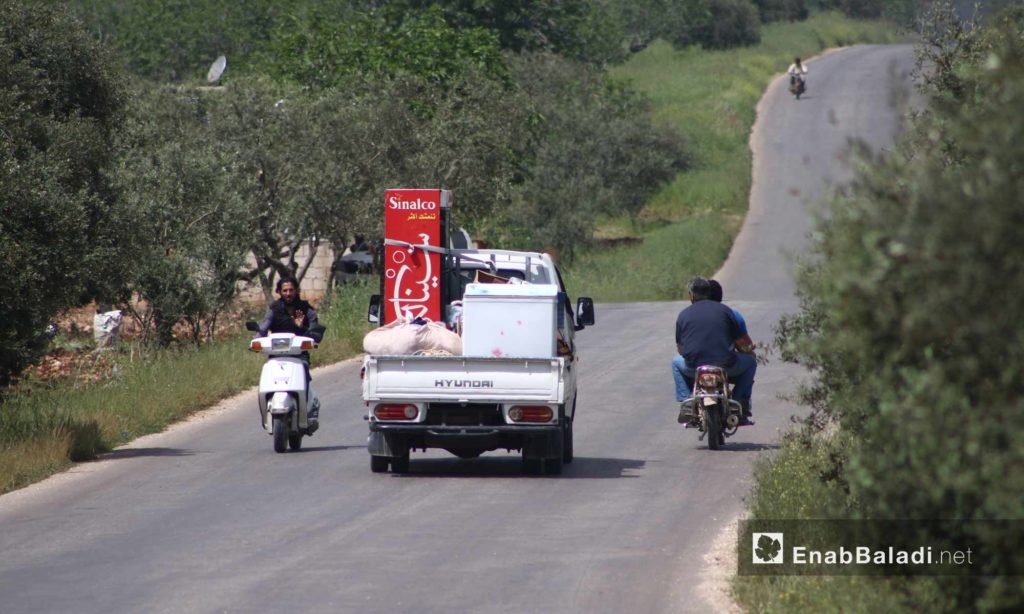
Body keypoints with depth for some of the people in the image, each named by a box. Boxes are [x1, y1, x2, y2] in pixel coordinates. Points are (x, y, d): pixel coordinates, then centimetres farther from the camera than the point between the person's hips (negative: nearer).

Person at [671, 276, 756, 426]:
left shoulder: (683, 315, 11)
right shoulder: (724, 310, 6)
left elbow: (680, 348, 16)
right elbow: (742, 341, 7)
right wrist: (749, 349, 30)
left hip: (693, 369, 2)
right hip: (726, 367, -2)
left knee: (676, 362, 36)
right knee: (750, 361, 28)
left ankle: (685, 404, 17)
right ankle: (742, 409, 15)